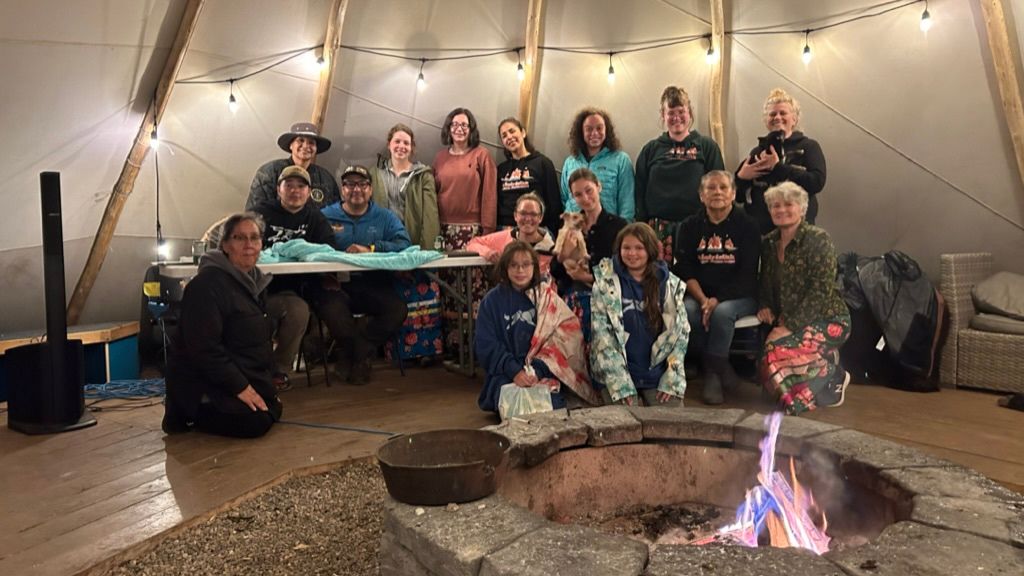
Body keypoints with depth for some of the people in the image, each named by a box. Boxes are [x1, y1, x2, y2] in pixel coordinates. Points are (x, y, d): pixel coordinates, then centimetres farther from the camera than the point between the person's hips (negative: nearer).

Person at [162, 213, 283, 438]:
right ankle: (185, 414, -2)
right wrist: (239, 387, -23)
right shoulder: (206, 284, -21)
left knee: (273, 411, 5)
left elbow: (261, 338, 17)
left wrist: (266, 383, 12)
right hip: (199, 383, -9)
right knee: (255, 422, -21)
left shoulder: (254, 281, 8)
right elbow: (204, 348, -25)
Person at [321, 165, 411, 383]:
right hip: (338, 284, -1)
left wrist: (371, 249, -19)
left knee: (398, 310, -25)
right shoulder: (326, 216, 10)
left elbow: (404, 243, -6)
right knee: (333, 309, -34)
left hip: (374, 285, 2)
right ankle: (362, 354, -1)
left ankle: (355, 353, 0)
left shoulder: (385, 218, 13)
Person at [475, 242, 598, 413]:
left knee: (552, 403, -28)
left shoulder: (548, 297, 6)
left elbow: (564, 336, -3)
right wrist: (514, 371, -16)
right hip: (506, 375, 0)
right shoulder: (492, 301, 4)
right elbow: (486, 344, -2)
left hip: (544, 373, 1)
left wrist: (537, 370, -17)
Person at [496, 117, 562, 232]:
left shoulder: (543, 163, 3)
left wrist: (551, 232, -8)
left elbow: (554, 201, -2)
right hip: (504, 230, 4)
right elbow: (495, 202, 16)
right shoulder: (501, 168, 15)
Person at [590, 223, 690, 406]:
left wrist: (672, 380, -5)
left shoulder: (670, 284, 4)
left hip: (658, 374, 2)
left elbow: (681, 333, 5)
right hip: (615, 373, -2)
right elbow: (601, 335, -8)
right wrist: (621, 385, -14)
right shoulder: (605, 283, -3)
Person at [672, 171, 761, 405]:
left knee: (722, 313, -33)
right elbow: (684, 270, 1)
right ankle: (722, 368, -13)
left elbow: (747, 274, -6)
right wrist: (703, 300, -15)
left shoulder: (746, 226, 1)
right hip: (699, 295, 3)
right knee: (685, 312, -29)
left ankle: (713, 373, -14)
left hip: (739, 296, -2)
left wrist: (717, 300, -18)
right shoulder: (690, 226, 9)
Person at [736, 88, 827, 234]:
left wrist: (778, 167, -13)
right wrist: (740, 177, -6)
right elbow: (738, 196, 15)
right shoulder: (758, 151, 16)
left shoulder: (808, 147, 6)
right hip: (758, 228, 3)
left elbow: (817, 182, -13)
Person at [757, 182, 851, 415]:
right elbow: (765, 283, 20)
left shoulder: (818, 239, -11)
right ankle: (831, 378, 5)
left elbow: (820, 291, -18)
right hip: (787, 322, 6)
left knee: (779, 351, -30)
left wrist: (790, 326, -22)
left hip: (827, 319, -6)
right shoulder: (769, 243, 8)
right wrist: (765, 306, -1)